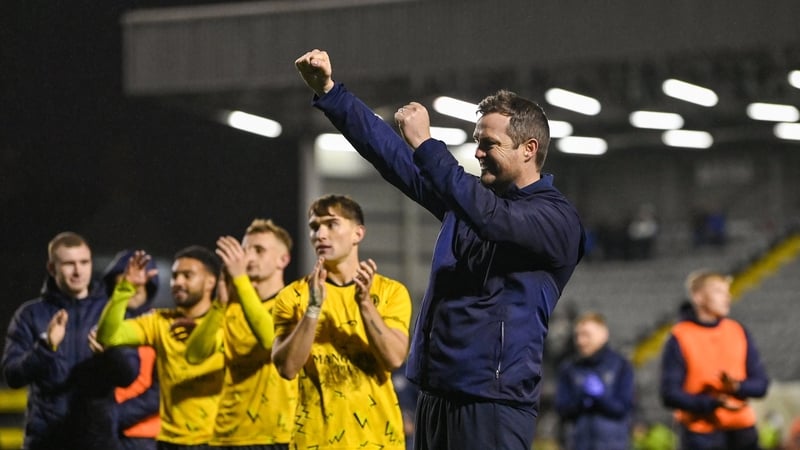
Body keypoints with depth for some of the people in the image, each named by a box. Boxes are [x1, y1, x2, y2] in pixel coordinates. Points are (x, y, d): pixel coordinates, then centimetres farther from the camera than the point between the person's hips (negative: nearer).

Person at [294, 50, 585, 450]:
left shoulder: (557, 219, -7)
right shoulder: (471, 195, 16)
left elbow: (491, 217, -24)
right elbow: (391, 155, 14)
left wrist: (425, 144, -22)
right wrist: (328, 92, 7)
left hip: (493, 401, -8)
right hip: (437, 392, 8)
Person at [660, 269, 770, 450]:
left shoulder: (738, 332, 8)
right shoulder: (679, 338, -5)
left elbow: (761, 383, 7)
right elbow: (670, 394, -10)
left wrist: (738, 386, -16)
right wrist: (714, 403, -21)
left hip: (741, 430, 4)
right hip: (701, 433, -4)